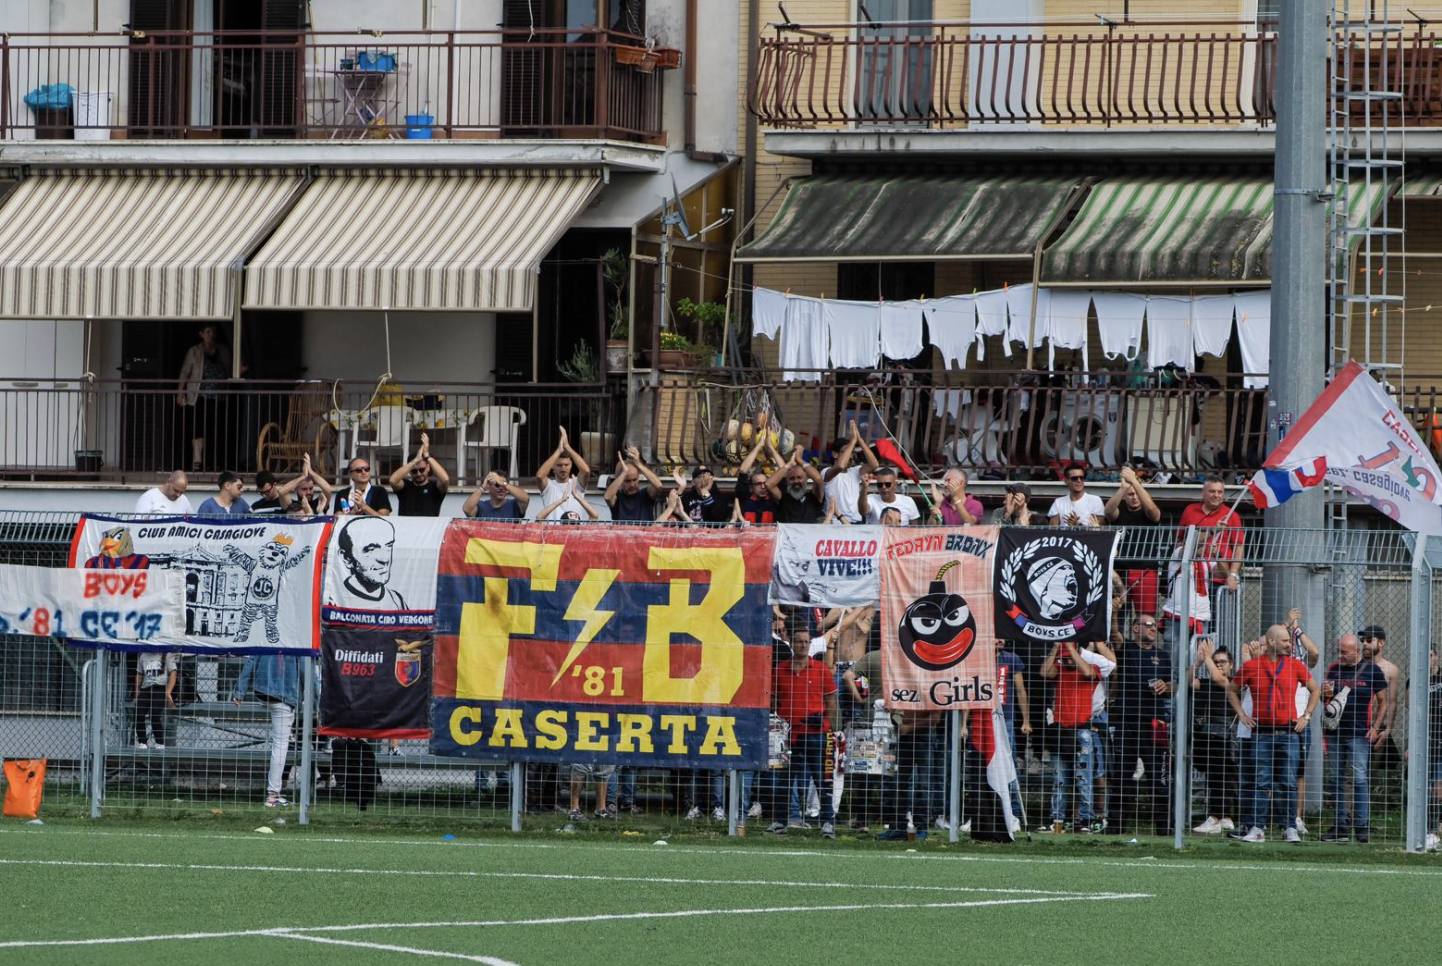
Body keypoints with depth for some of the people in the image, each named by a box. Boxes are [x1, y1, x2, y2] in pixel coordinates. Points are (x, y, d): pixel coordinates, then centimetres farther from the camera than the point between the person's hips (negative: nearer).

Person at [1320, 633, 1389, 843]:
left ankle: (1361, 826, -6)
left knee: (1359, 779, -9)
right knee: (1335, 779, 6)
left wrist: (1375, 728, -7)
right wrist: (1326, 694, -4)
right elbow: (1324, 700, 20)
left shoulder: (1372, 670, -1)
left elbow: (1383, 702, 2)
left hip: (1359, 734, -5)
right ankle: (1340, 825, 12)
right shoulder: (1334, 669, 12)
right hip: (1335, 732, 5)